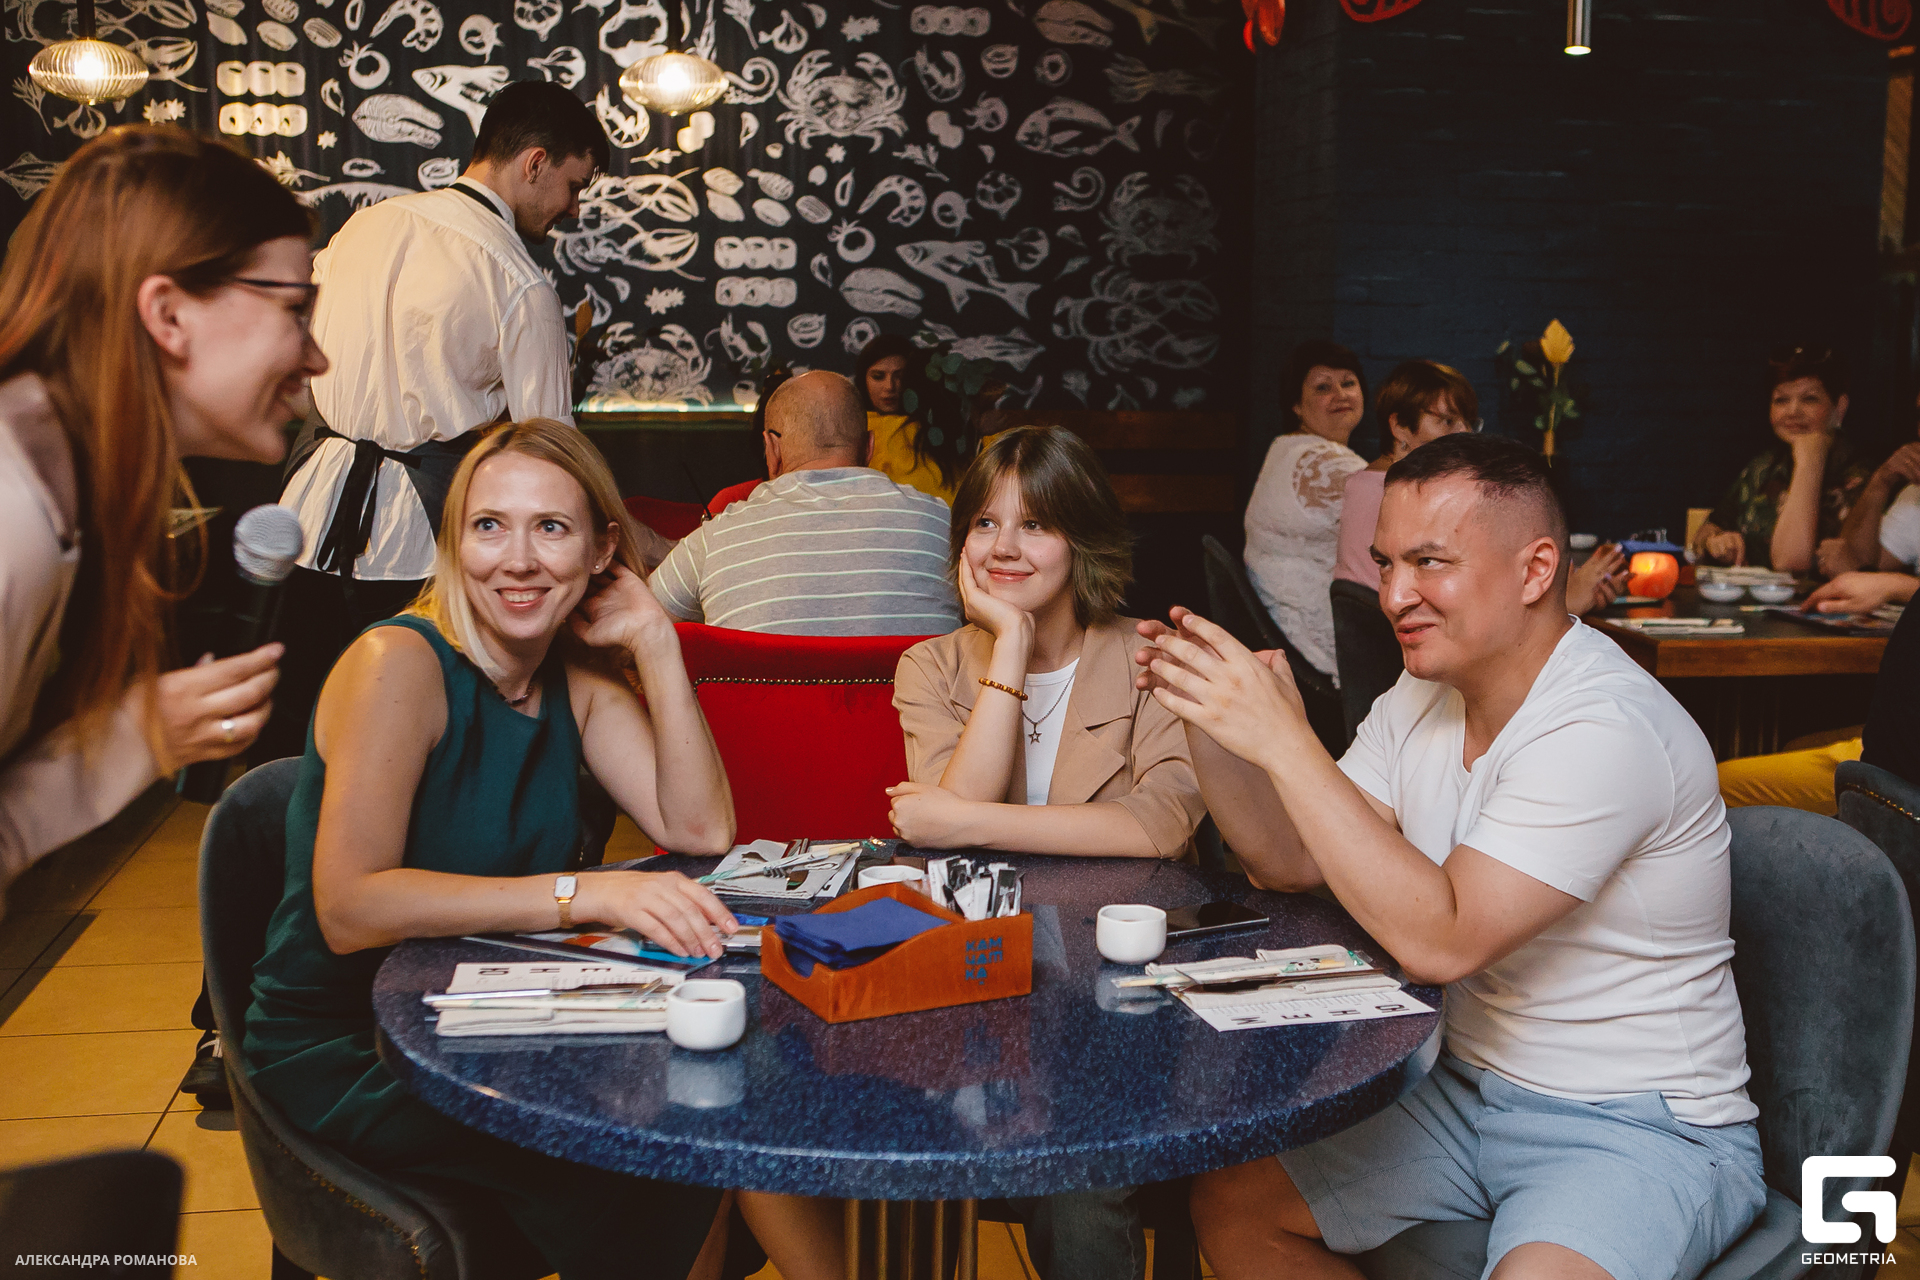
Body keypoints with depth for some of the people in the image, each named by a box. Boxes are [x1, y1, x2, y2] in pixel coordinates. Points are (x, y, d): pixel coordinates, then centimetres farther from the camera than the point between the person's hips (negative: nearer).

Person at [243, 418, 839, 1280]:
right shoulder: (397, 664, -18)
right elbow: (349, 908, -28)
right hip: (342, 1049, -6)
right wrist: (580, 893, -36)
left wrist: (655, 642, -11)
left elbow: (701, 830, -6)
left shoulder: (576, 680, 3)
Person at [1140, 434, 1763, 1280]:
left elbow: (1439, 940, -32)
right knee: (1230, 1202, 2)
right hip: (1465, 1087, 8)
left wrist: (1283, 739, -32)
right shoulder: (1422, 695, 2)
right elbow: (1289, 861, 4)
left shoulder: (1607, 730, -24)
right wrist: (1207, 719, -12)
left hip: (1642, 1125, -7)